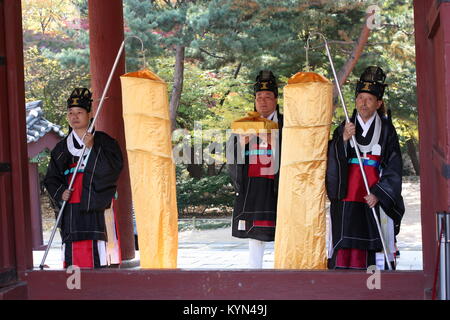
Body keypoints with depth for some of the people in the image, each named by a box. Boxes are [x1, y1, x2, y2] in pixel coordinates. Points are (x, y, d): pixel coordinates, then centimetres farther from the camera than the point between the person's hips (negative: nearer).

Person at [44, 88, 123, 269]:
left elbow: (113, 168, -7)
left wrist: (92, 148, -12)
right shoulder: (62, 148, 15)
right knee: (74, 252, -4)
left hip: (99, 206, -3)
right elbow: (51, 179, 16)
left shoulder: (103, 141, 6)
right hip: (72, 209, 3)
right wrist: (60, 193, -4)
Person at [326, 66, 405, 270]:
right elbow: (332, 162, 1)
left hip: (377, 198, -1)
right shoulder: (344, 129, 11)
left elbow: (394, 168, 1)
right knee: (344, 248, -5)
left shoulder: (386, 130, 6)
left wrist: (378, 194, -10)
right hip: (347, 198, 1)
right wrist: (343, 140, -15)